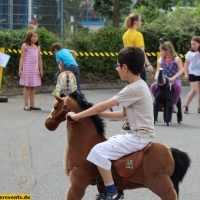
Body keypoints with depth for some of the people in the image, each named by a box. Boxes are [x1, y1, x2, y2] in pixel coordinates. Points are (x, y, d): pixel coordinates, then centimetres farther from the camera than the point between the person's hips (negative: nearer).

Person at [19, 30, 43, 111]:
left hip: (35, 69, 5)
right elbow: (22, 58, -6)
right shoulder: (25, 46, -3)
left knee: (33, 86, 7)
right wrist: (20, 69, -11)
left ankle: (32, 104, 13)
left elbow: (39, 59, 15)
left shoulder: (38, 47, 12)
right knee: (26, 86, -1)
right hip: (27, 68, -5)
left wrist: (41, 70, 13)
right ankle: (26, 105, 1)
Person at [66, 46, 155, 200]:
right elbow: (124, 115, 16)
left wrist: (77, 115, -10)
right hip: (134, 134, 11)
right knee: (105, 144, 19)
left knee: (99, 151, -18)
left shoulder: (134, 89, -20)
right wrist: (99, 113, 8)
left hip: (138, 137, -11)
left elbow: (103, 106, -18)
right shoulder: (138, 86, 12)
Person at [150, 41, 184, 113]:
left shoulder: (176, 59, -6)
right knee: (153, 86, -22)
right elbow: (158, 70, 5)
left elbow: (181, 70, -15)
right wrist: (156, 77, -19)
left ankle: (174, 103, -21)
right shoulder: (161, 59, 8)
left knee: (178, 86, -40)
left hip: (174, 80, -4)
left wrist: (173, 78, -28)